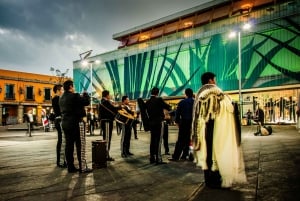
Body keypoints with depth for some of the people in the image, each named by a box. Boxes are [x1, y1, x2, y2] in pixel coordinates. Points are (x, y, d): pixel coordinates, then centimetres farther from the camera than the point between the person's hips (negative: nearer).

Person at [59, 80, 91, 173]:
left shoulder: (61, 97, 12)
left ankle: (70, 167, 14)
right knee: (79, 145, -1)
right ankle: (81, 166, 1)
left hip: (65, 123, 8)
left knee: (69, 145, 9)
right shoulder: (74, 96, -14)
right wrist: (85, 94, 5)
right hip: (73, 123, -8)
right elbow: (87, 102, -15)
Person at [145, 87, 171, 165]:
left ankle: (152, 158, 16)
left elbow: (147, 112, 10)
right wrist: (169, 107, 14)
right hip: (159, 122, -6)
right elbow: (168, 107, -6)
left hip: (151, 123, 6)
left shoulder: (147, 102, 5)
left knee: (152, 140, 11)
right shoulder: (159, 100, -11)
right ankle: (158, 159, -5)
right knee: (158, 141, -5)